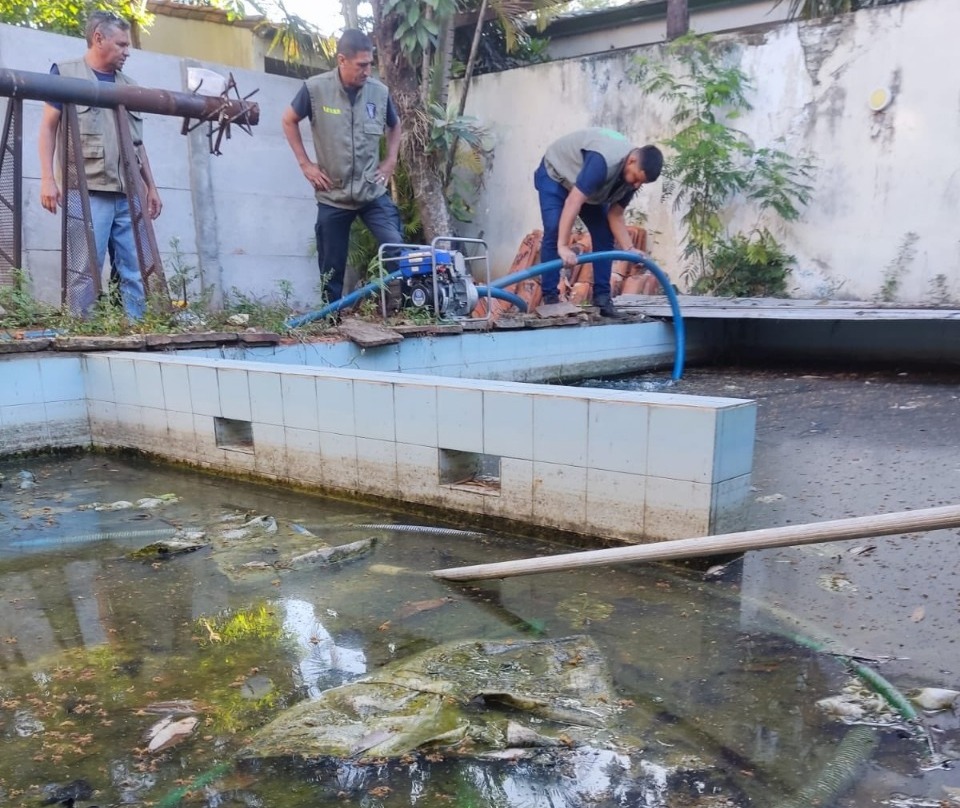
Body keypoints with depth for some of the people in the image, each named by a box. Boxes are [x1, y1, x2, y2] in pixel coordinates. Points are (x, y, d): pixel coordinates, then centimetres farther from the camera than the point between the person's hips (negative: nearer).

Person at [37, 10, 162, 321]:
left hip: (128, 194, 5)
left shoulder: (129, 86, 22)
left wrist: (152, 187, 16)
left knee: (135, 272, 0)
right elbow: (49, 127, 4)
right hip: (88, 191, -5)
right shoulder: (66, 73, 8)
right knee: (85, 271, -9)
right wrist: (47, 178, -7)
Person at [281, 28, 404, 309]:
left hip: (373, 192, 1)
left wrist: (390, 161, 7)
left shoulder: (380, 91, -3)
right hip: (332, 196, -1)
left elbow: (394, 126, 18)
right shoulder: (315, 88, -9)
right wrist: (305, 163, 0)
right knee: (332, 267, 7)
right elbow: (289, 121, 6)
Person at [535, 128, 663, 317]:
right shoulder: (603, 161, -41)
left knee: (604, 236, -4)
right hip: (555, 174, -7)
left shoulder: (632, 174, -16)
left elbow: (615, 216, -11)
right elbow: (573, 202, -46)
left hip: (590, 187, 7)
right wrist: (563, 246, -51)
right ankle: (550, 297, -16)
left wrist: (629, 249, -23)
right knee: (554, 231, -23)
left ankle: (602, 296, 1)